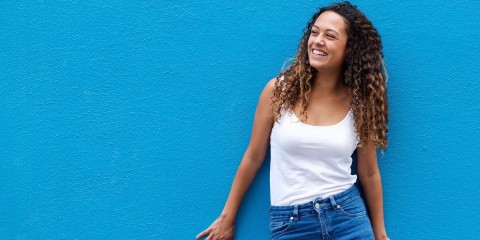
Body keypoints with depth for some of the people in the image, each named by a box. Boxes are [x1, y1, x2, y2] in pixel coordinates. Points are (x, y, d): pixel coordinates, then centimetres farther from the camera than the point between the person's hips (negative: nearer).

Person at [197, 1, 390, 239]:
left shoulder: (360, 102, -2)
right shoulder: (279, 90, -6)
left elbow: (368, 173, 7)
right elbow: (253, 158, 2)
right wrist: (227, 219, 8)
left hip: (348, 217, 1)